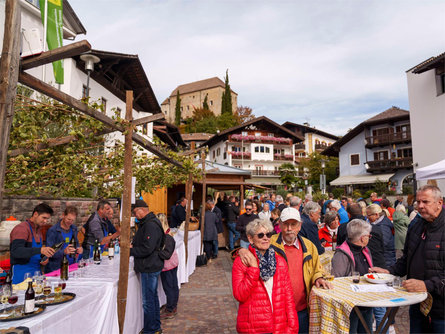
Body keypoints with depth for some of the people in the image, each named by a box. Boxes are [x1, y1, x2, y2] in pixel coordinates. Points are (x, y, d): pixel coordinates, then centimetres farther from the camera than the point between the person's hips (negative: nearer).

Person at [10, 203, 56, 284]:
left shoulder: (38, 230, 13)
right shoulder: (22, 228, -12)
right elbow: (16, 251, -26)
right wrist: (40, 250, -39)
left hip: (36, 271, 7)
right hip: (22, 273, -7)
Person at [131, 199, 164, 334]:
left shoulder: (150, 225, -22)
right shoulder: (149, 222, 12)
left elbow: (147, 248, -27)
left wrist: (130, 251, -14)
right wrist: (133, 246, 6)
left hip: (149, 267, -11)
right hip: (152, 266, 11)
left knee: (148, 301, 1)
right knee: (153, 297, 20)